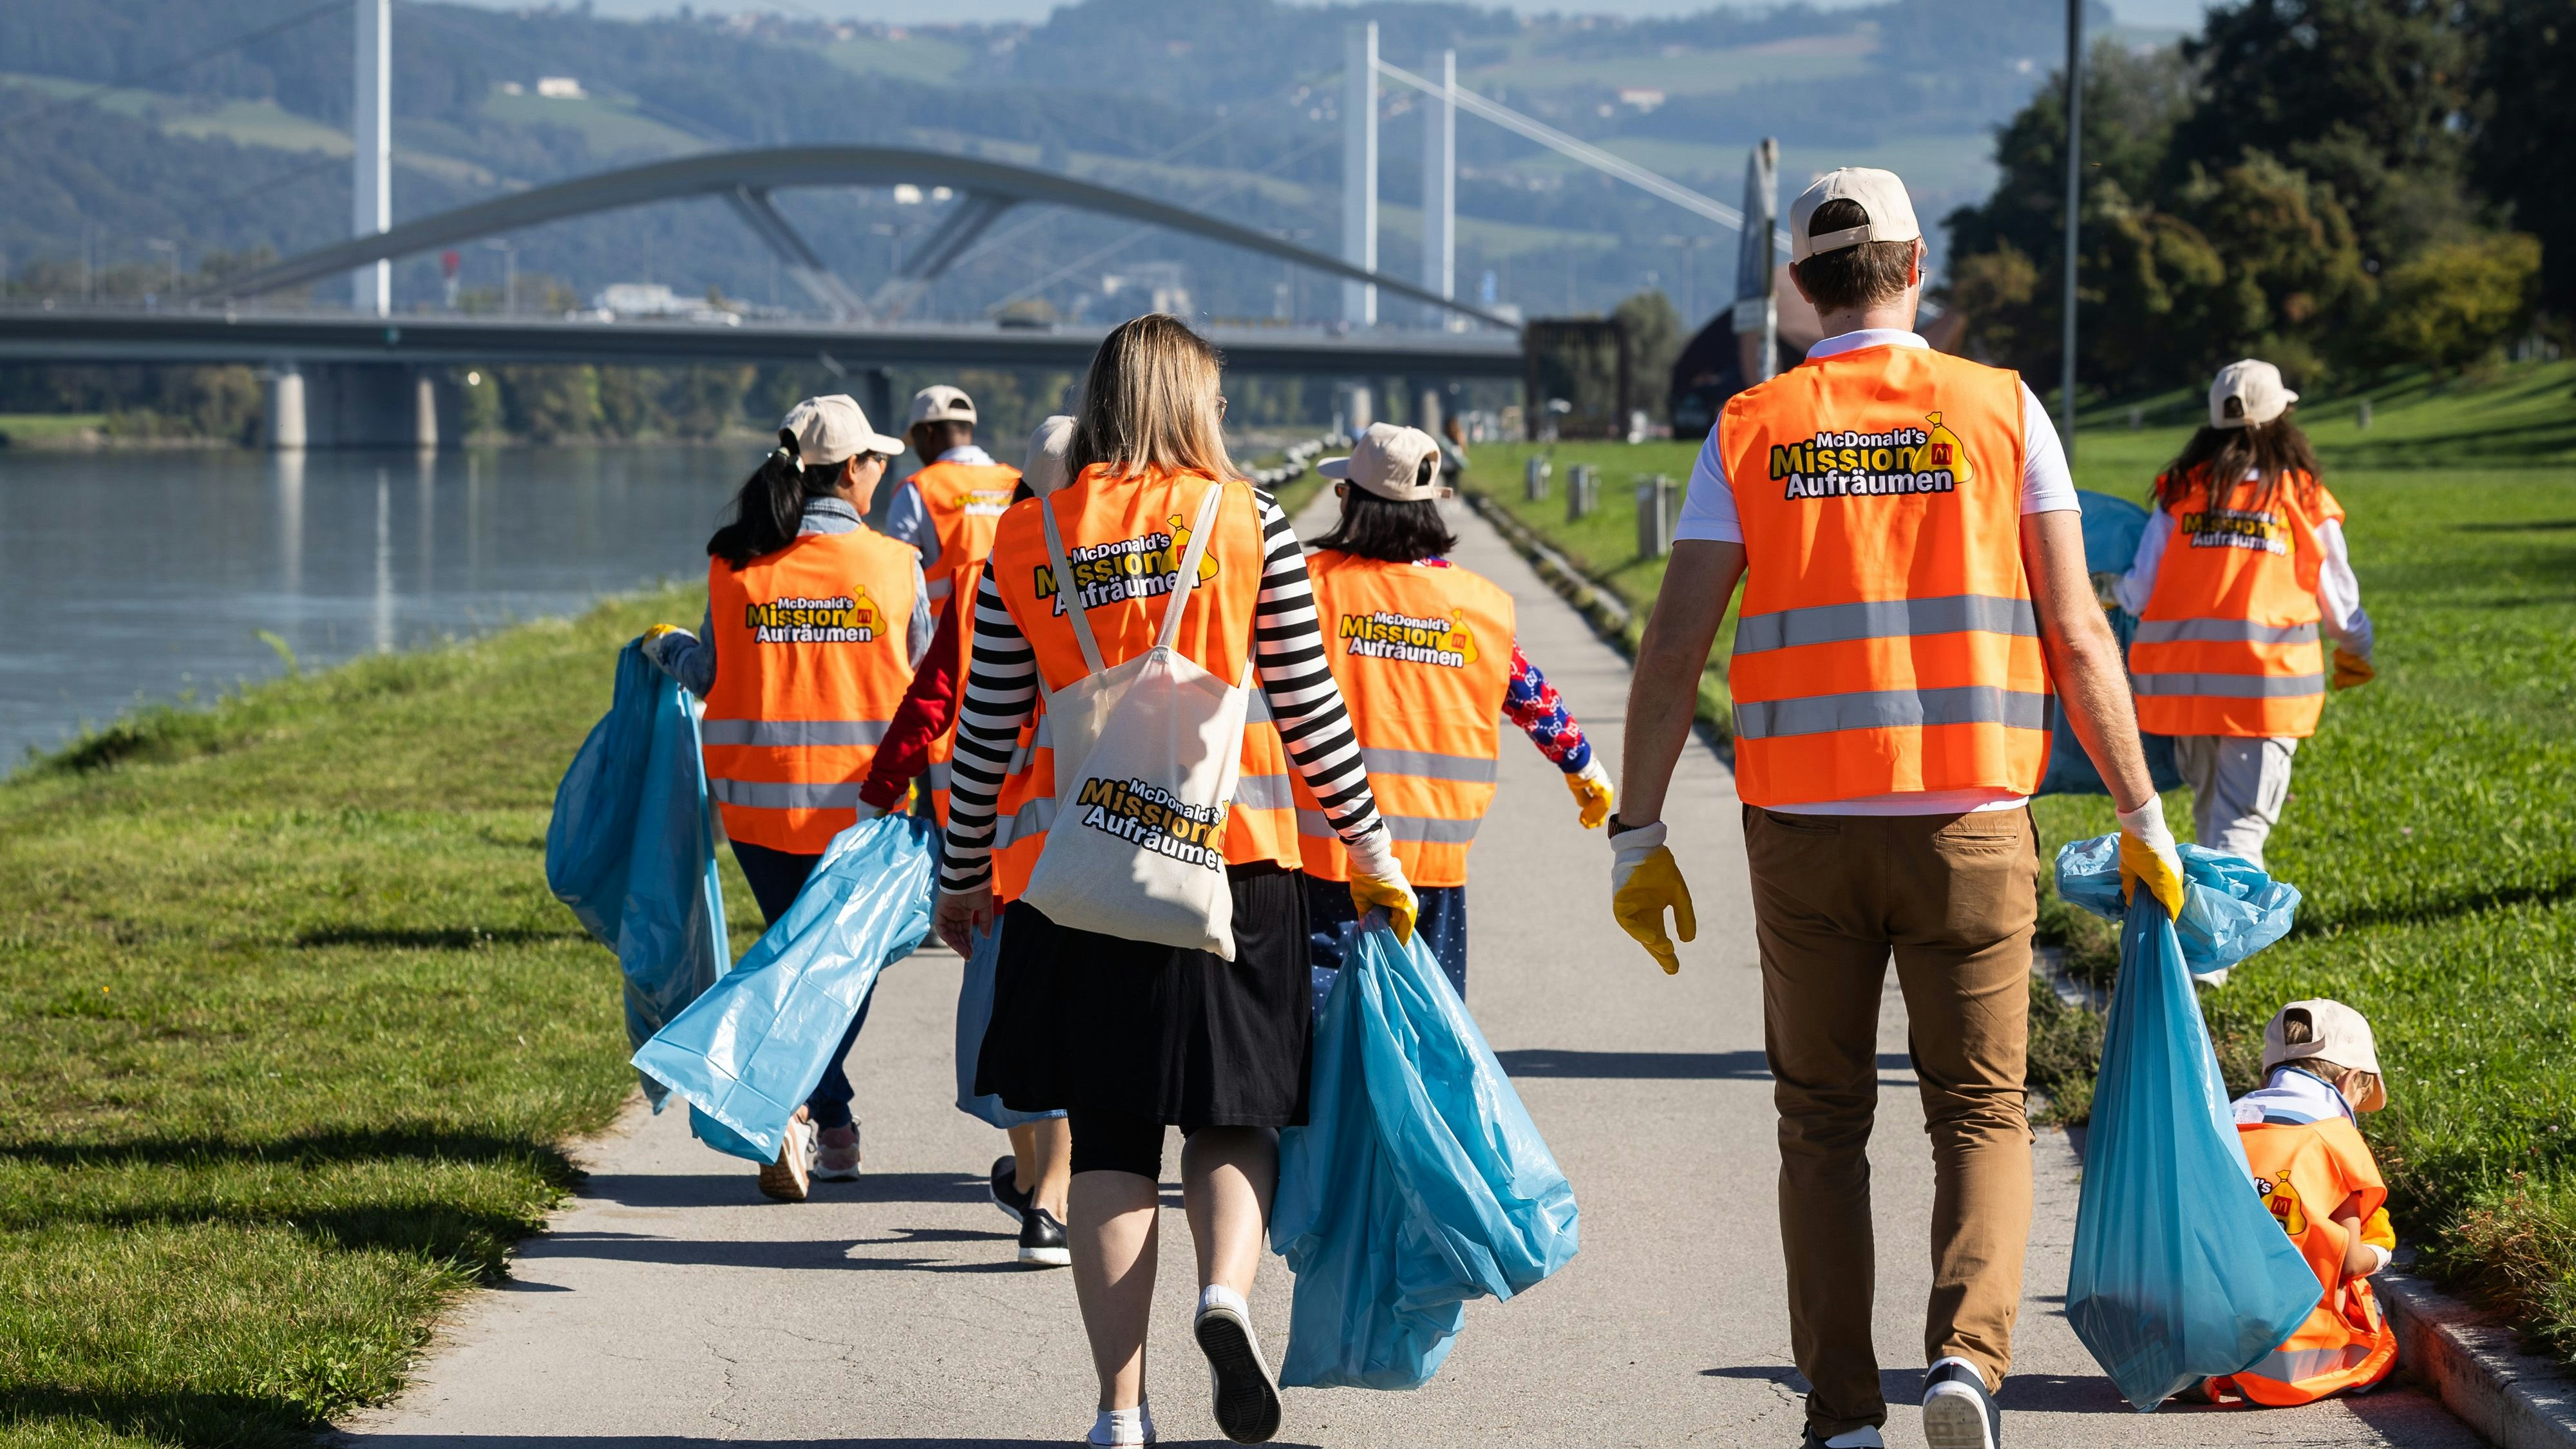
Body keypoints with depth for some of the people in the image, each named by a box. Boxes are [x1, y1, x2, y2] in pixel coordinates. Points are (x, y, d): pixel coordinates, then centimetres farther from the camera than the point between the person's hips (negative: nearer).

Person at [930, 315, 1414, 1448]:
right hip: (1232, 854, -1)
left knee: (1107, 1140, 6)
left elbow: (988, 729, 6)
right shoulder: (1250, 523, 0)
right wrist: (1371, 850, 10)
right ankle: (1227, 1291, -18)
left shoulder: (1026, 540, 4)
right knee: (1233, 1116, 11)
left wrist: (963, 875, 18)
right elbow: (1307, 705, 1)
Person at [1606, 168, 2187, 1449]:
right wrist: (2142, 818, 5)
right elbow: (2078, 638, -2)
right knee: (1980, 1111, 8)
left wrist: (1637, 836, 3)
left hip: (1804, 827, 1)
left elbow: (1673, 649, -2)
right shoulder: (1999, 411, 1)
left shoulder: (1749, 432, 3)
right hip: (1968, 818, -1)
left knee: (1823, 1121, 12)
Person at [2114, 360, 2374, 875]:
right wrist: (2356, 653, 30)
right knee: (2240, 826, -6)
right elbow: (2339, 602, 9)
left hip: (2184, 682, 3)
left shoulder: (2180, 492, 5)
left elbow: (2139, 593, 2)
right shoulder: (2304, 499, 0)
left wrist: (2111, 591, 26)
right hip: (2267, 686, -3)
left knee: (2210, 812, 21)